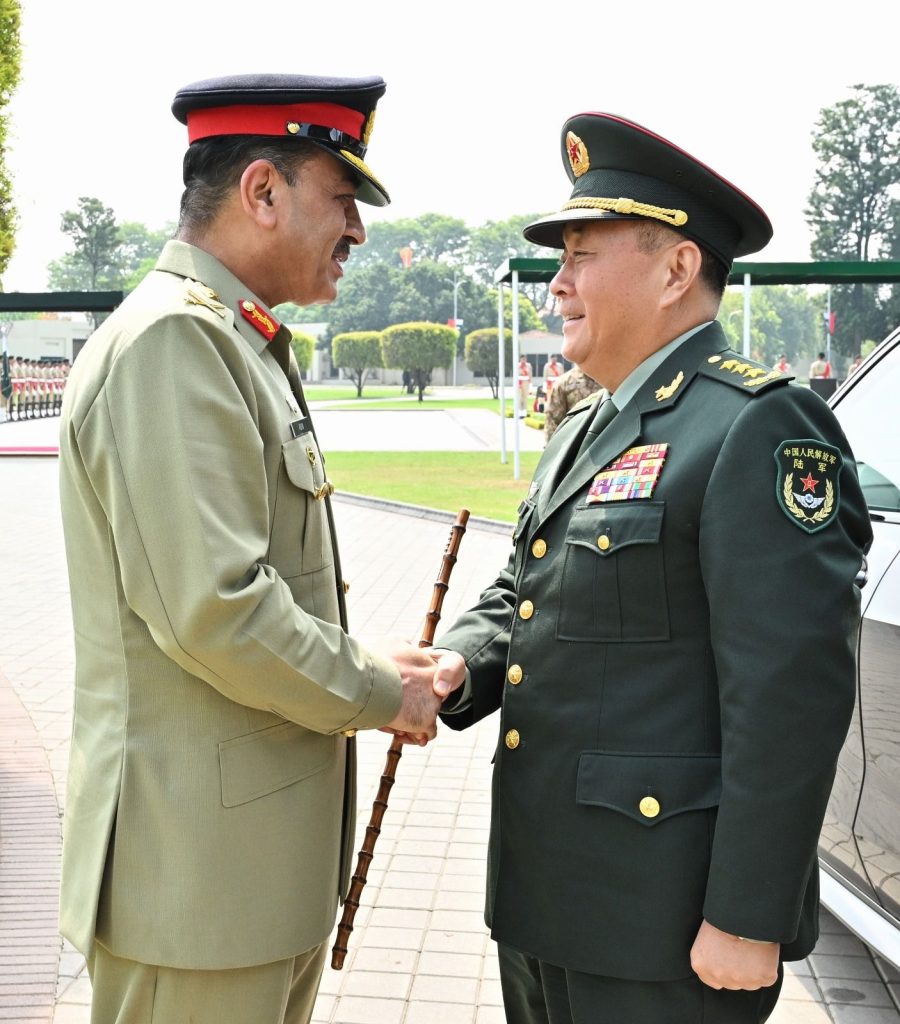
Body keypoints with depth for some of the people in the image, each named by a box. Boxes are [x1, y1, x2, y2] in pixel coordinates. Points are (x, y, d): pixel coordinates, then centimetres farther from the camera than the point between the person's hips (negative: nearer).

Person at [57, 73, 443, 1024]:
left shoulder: (236, 342, 15)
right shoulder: (172, 339, -18)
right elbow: (213, 611, -25)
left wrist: (357, 662, 9)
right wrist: (379, 695, -12)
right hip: (197, 862, -10)